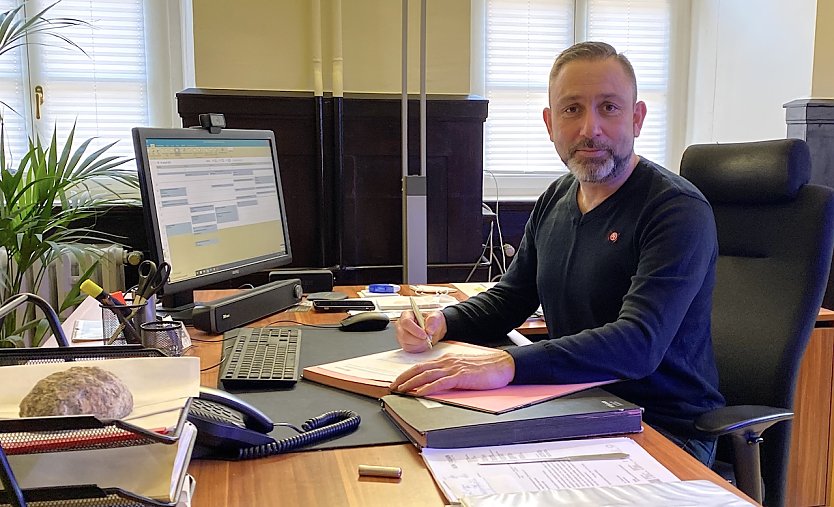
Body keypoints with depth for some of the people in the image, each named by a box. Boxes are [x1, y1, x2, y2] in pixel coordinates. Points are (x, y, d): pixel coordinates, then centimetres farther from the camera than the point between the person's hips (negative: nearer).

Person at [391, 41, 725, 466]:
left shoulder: (679, 209, -17)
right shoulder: (555, 200, 7)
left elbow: (638, 343, -31)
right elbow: (511, 297, 17)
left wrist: (507, 365, -43)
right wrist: (444, 321, -4)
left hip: (666, 431, -6)